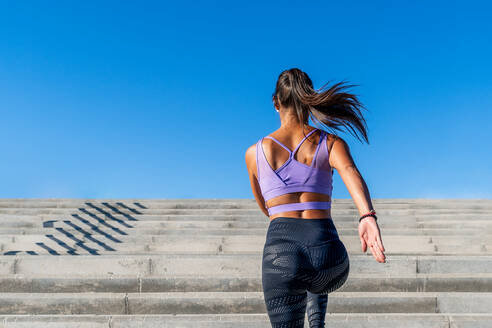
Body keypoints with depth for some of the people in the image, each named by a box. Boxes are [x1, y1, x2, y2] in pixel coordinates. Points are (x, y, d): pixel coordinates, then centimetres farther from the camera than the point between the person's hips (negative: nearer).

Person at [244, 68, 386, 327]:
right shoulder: (331, 143, 10)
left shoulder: (255, 152, 14)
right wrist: (368, 216, -28)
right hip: (330, 255, 2)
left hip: (281, 254, -2)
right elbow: (350, 172, -12)